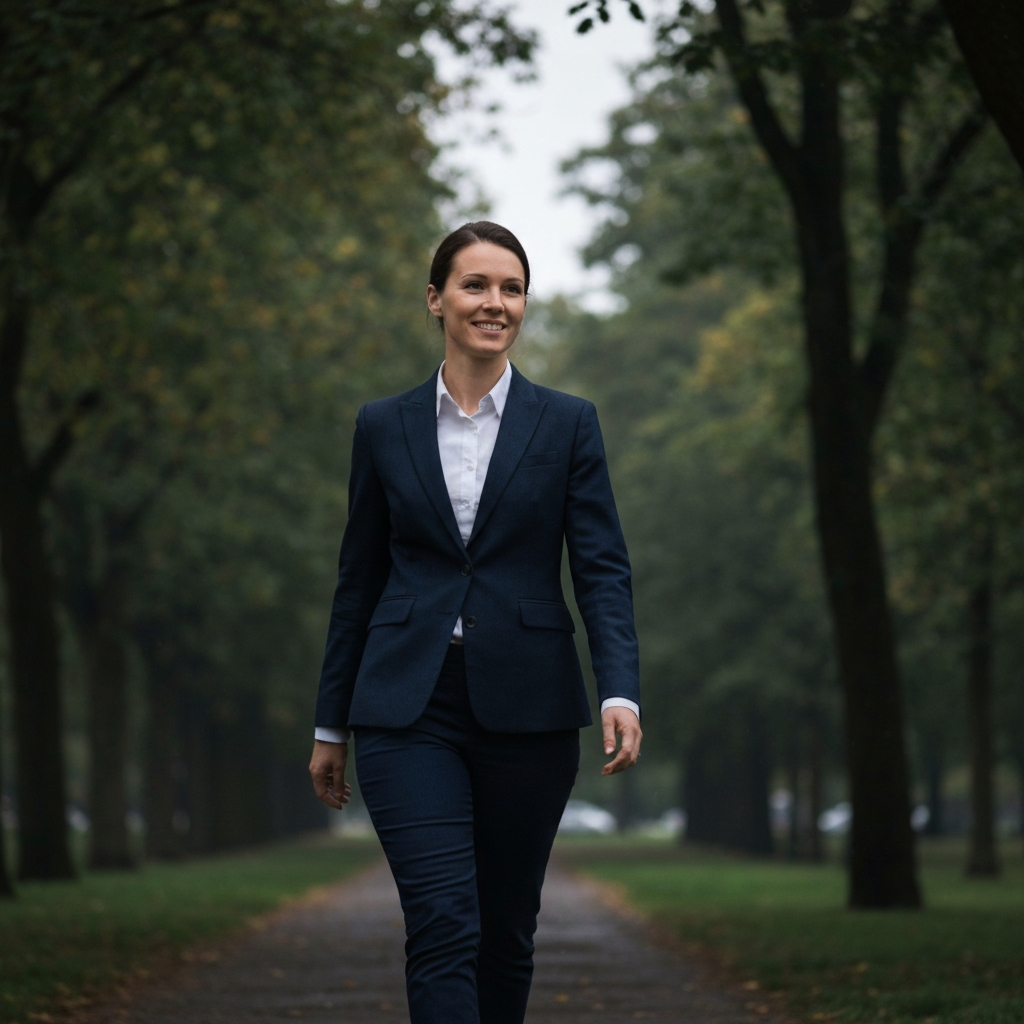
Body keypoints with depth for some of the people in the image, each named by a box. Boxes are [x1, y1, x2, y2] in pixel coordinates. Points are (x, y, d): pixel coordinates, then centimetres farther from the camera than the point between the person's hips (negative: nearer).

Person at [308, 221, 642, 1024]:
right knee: (442, 925, -13)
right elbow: (359, 579, 11)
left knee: (507, 928, 10)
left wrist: (621, 692, -18)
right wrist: (331, 724, 12)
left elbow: (603, 568, -2)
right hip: (410, 707, -1)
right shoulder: (384, 427, 6)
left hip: (525, 706, 1)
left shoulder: (568, 424, 3)